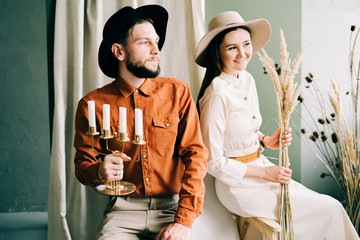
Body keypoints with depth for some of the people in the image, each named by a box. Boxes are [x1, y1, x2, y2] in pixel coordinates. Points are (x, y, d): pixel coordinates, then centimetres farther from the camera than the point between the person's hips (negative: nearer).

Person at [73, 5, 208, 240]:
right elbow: (82, 164, 7)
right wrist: (100, 172, -18)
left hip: (171, 207, 0)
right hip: (123, 210, 0)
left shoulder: (177, 92, 1)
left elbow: (195, 154, -4)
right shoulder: (93, 104, 0)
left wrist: (184, 220, -14)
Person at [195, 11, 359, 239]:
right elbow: (213, 162, -19)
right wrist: (265, 172, -14)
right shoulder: (217, 95, -22)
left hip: (259, 165, 7)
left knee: (331, 206, 1)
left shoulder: (247, 79, 3)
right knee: (331, 210, -7)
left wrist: (266, 141, -2)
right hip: (239, 184, -7)